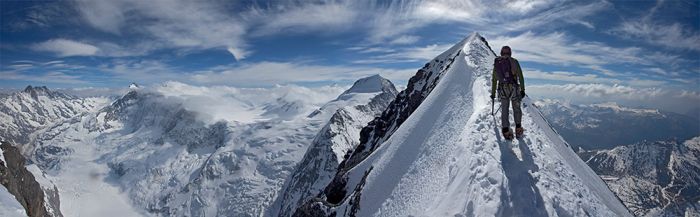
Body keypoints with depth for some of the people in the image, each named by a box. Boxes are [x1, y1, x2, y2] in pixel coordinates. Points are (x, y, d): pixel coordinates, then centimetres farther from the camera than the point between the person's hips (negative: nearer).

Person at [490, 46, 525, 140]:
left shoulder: (496, 63, 14)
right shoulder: (514, 61, 5)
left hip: (502, 89, 2)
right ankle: (518, 129, 7)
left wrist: (493, 93, 22)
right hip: (513, 88, -2)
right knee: (516, 109, 10)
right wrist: (522, 89, 2)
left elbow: (494, 80, 17)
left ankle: (506, 131, 1)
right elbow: (520, 76, -1)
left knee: (504, 110, 8)